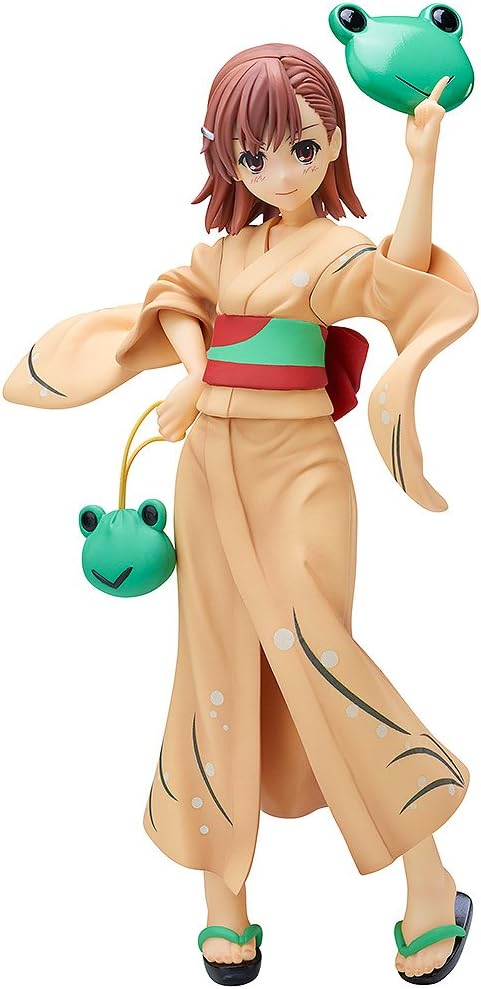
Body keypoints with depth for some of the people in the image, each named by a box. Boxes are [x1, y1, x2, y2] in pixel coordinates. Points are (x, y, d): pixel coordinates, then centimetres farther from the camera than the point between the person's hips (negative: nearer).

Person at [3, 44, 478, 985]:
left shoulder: (339, 245, -2)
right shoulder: (226, 249, 12)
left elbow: (405, 277, -17)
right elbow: (177, 303, -1)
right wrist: (191, 372, -17)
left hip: (297, 467, -5)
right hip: (211, 464, 5)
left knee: (309, 655, -11)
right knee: (220, 666, 7)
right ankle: (222, 891, 21)